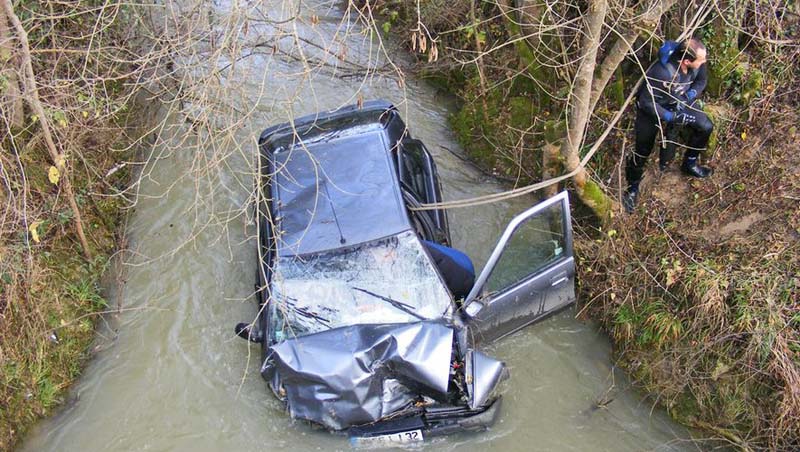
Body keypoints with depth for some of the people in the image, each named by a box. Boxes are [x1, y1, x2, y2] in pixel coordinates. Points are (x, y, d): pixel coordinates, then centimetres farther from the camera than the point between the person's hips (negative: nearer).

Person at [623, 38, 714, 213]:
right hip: (651, 106, -6)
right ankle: (633, 187, 18)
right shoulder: (663, 72, -42)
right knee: (643, 149, -4)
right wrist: (673, 117, -30)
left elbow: (701, 80, -3)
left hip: (679, 102, 6)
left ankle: (689, 164, 29)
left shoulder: (697, 61, -24)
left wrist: (686, 99, -21)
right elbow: (646, 102, -32)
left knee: (706, 127, 6)